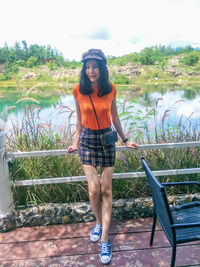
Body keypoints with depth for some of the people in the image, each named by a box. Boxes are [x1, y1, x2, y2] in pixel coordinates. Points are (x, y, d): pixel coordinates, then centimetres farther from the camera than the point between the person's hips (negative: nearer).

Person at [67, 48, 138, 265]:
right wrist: (76, 143, 10)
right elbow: (79, 120, 6)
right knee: (93, 189, -3)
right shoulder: (78, 90, -5)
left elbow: (114, 117, 7)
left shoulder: (110, 89, -4)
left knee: (106, 190, 2)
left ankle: (104, 239, 14)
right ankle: (99, 223, 28)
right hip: (87, 140, 0)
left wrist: (125, 140, 13)